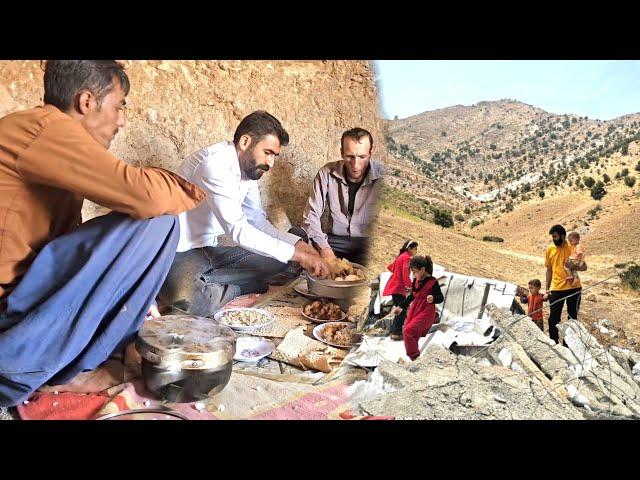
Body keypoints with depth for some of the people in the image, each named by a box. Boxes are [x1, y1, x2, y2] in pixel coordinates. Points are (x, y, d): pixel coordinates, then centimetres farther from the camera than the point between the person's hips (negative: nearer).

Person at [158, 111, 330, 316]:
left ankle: (199, 284, -7)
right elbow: (238, 230, -28)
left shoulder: (249, 167, 7)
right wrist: (297, 255, -25)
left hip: (211, 250, 10)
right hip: (181, 254, -9)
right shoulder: (215, 163, -22)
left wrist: (299, 244, -4)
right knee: (189, 300, -40)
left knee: (280, 259, 1)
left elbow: (258, 222, 12)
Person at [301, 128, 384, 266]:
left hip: (369, 243, -2)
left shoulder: (383, 176, -9)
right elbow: (311, 215, -2)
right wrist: (324, 248, -17)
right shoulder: (327, 173, -3)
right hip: (335, 241, 3)